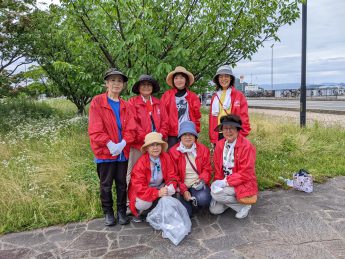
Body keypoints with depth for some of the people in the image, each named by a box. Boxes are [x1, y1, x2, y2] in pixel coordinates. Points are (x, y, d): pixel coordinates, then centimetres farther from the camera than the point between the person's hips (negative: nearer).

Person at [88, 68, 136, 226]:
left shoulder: (125, 106, 9)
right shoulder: (97, 102, -4)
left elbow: (130, 129, 1)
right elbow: (95, 129, -11)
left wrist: (123, 144, -15)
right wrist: (110, 144, -18)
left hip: (122, 152, 3)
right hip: (105, 152, -3)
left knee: (122, 183, 12)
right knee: (106, 184, 10)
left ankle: (121, 211, 28)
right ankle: (108, 213, 27)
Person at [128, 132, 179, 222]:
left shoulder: (166, 158, -11)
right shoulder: (141, 163, -22)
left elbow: (172, 177, -10)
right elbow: (139, 186, -26)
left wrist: (170, 188, -33)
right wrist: (157, 193, -38)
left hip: (160, 188, 4)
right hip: (143, 192, -3)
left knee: (171, 190, -25)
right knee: (143, 203, -33)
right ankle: (139, 213, 5)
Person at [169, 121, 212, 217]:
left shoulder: (203, 149, 3)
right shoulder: (173, 151, -3)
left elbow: (207, 169, 4)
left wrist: (202, 180, -17)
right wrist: (183, 190, -12)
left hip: (198, 184, 1)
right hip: (183, 187, 0)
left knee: (203, 198, -32)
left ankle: (196, 203, 6)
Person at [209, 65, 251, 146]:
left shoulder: (238, 95, 1)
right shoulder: (215, 97, 12)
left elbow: (244, 117, -2)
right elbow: (212, 118, 12)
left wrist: (242, 135, -8)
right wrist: (212, 138, 8)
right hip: (218, 136, 4)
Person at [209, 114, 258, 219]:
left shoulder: (246, 146, -19)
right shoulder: (220, 145, -1)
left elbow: (245, 174, -20)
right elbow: (218, 169, 5)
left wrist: (225, 182, -24)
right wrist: (217, 183, -9)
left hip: (243, 185, -5)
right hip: (224, 184, 5)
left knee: (216, 192, -25)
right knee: (214, 209, -7)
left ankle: (243, 205, -3)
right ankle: (233, 199, 19)